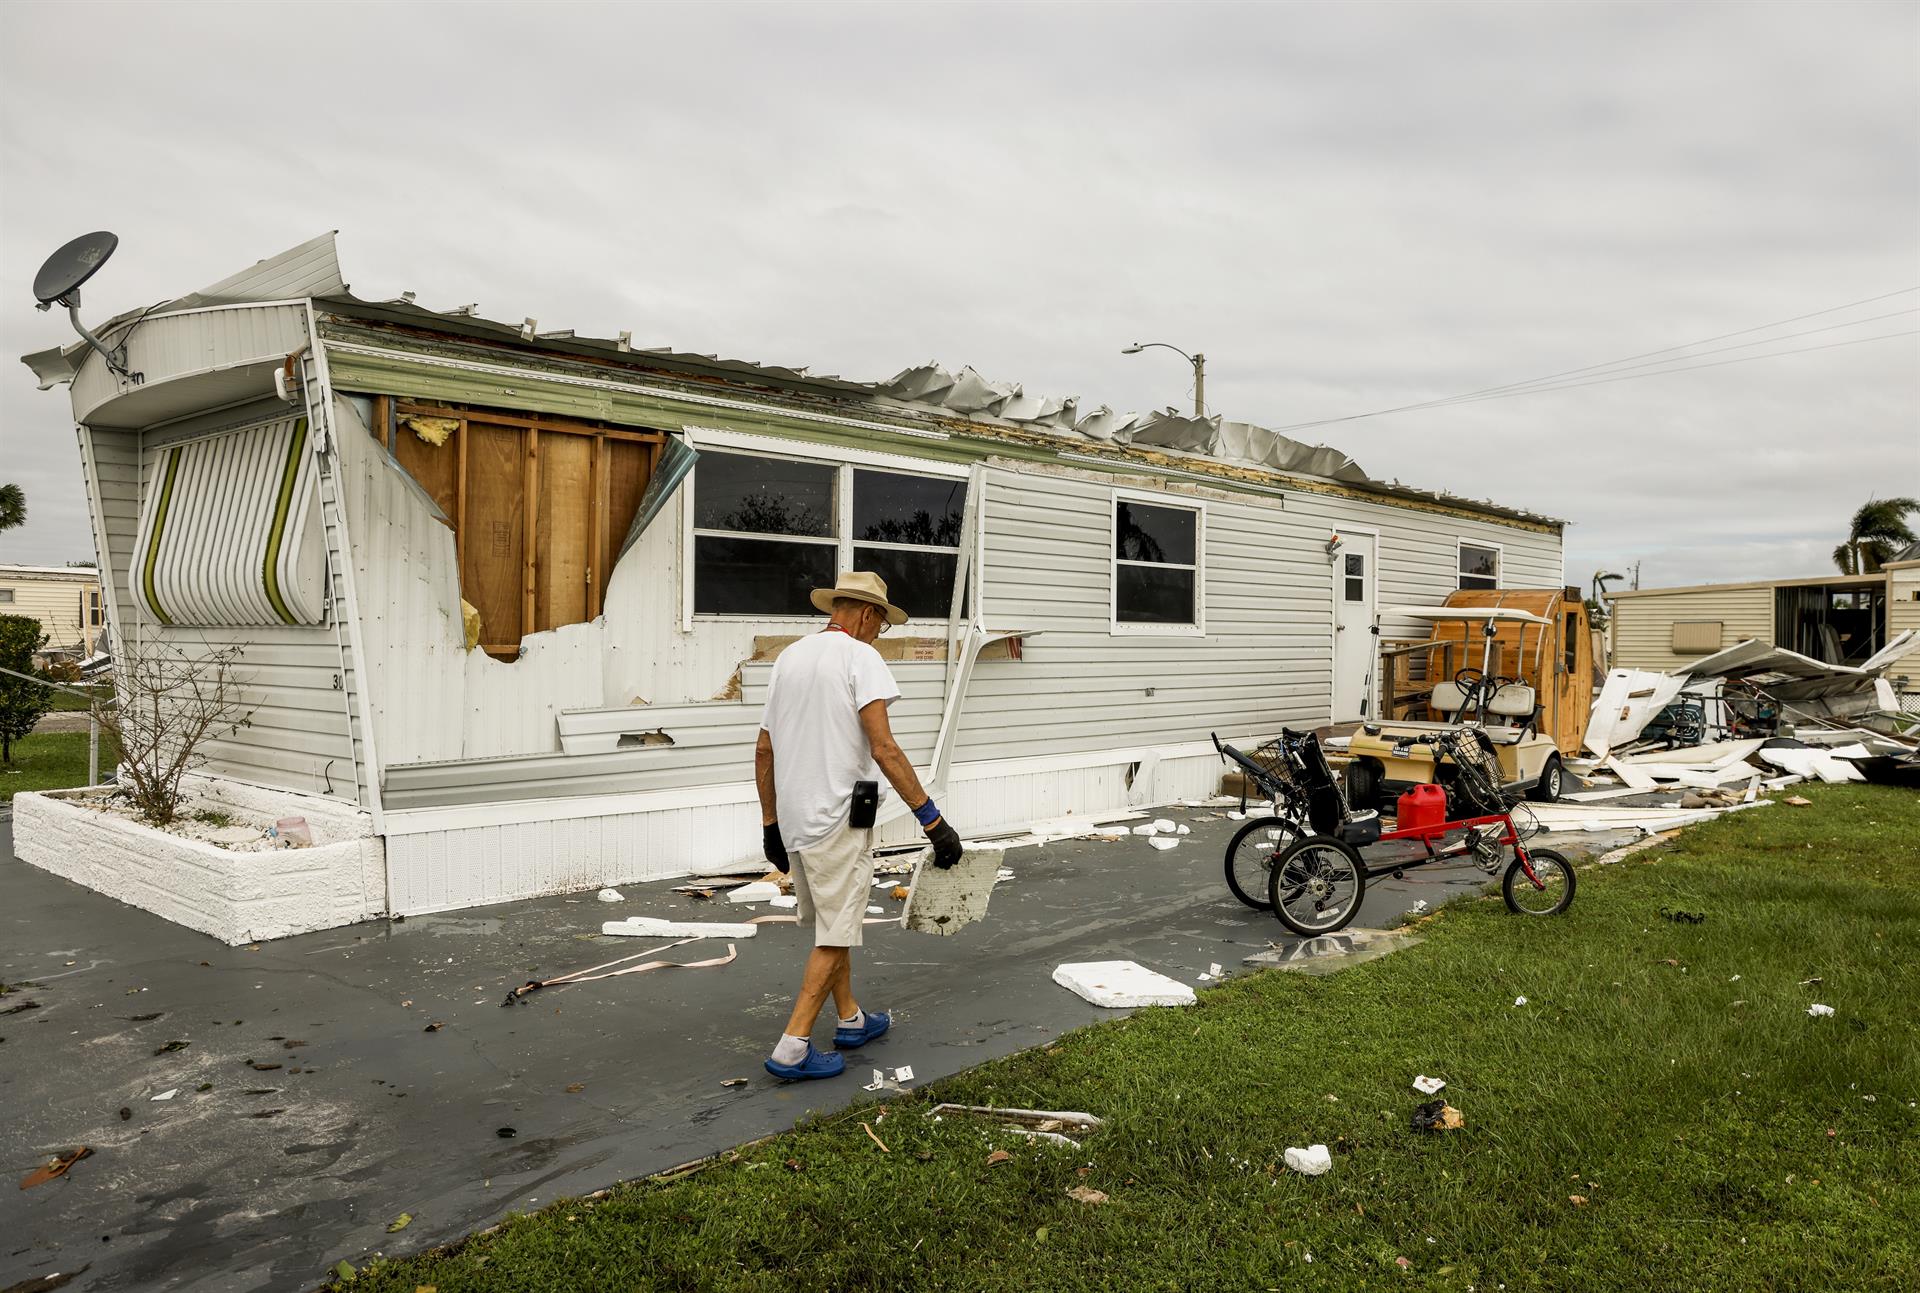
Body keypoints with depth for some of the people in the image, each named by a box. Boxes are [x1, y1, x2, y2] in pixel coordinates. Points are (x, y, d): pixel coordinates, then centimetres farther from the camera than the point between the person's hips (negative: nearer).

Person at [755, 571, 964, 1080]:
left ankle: (851, 1020, 33)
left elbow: (764, 749, 15)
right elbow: (883, 747, -20)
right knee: (836, 935, 0)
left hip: (794, 819, 8)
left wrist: (770, 822, 22)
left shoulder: (789, 656, 12)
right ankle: (793, 1047, 0)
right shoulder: (859, 656, -11)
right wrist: (931, 818, -19)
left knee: (832, 924, 21)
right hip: (838, 818, -8)